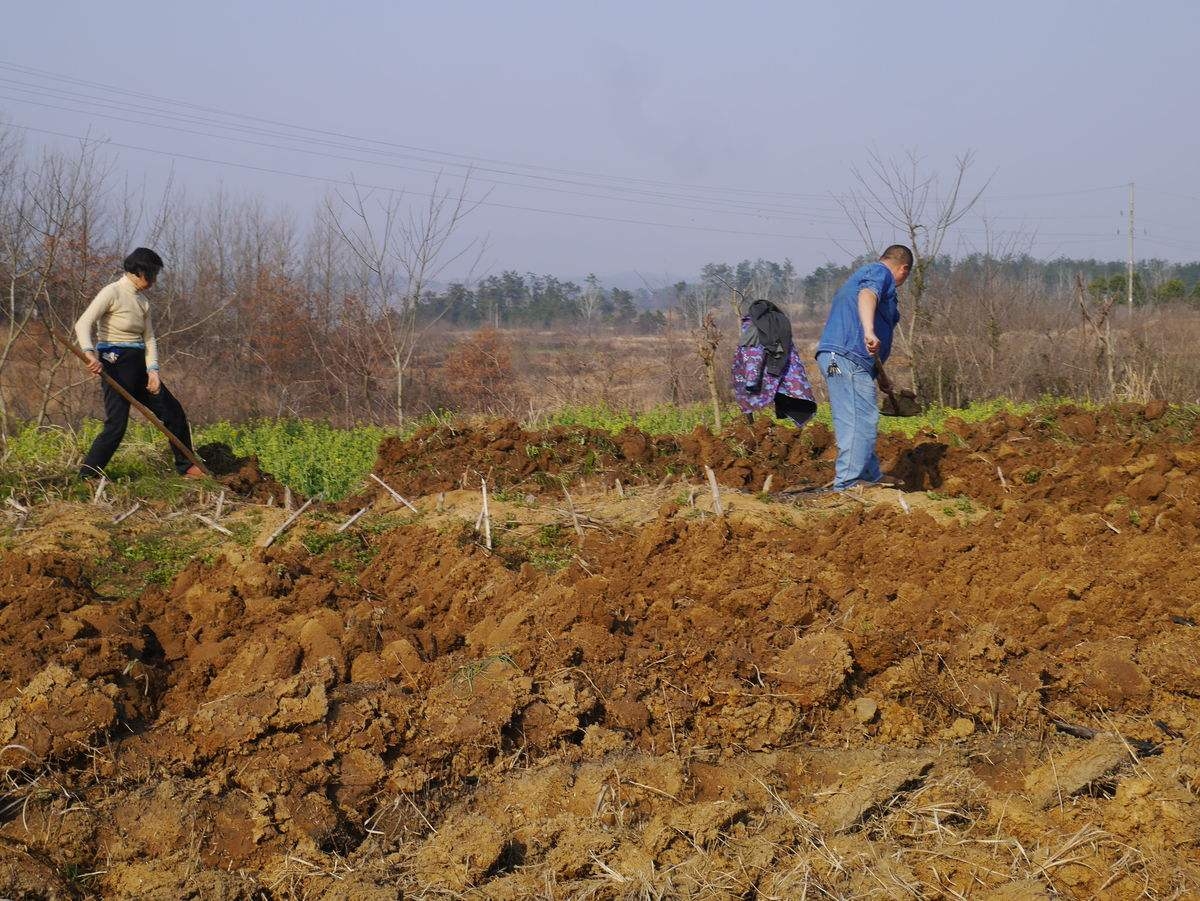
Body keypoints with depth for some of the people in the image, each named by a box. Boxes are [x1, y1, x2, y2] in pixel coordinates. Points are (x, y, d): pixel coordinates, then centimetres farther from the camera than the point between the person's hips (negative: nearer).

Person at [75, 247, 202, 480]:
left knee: (173, 412, 12)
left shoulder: (142, 301, 11)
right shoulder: (112, 293, -12)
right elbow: (83, 324, -22)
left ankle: (186, 467, 27)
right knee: (116, 426, -15)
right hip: (116, 365, -8)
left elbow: (149, 338, 10)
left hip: (138, 366, 8)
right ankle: (86, 477, -6)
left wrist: (153, 369, -6)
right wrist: (89, 352, -40)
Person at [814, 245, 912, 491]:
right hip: (847, 359, -10)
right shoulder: (881, 273, 0)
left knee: (862, 421, 19)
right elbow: (867, 296, -25)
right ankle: (846, 484, -14)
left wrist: (879, 374, 44)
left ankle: (872, 476, 29)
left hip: (836, 359, 10)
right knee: (861, 421, -12)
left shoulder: (863, 273, 33)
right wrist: (870, 331, -43)